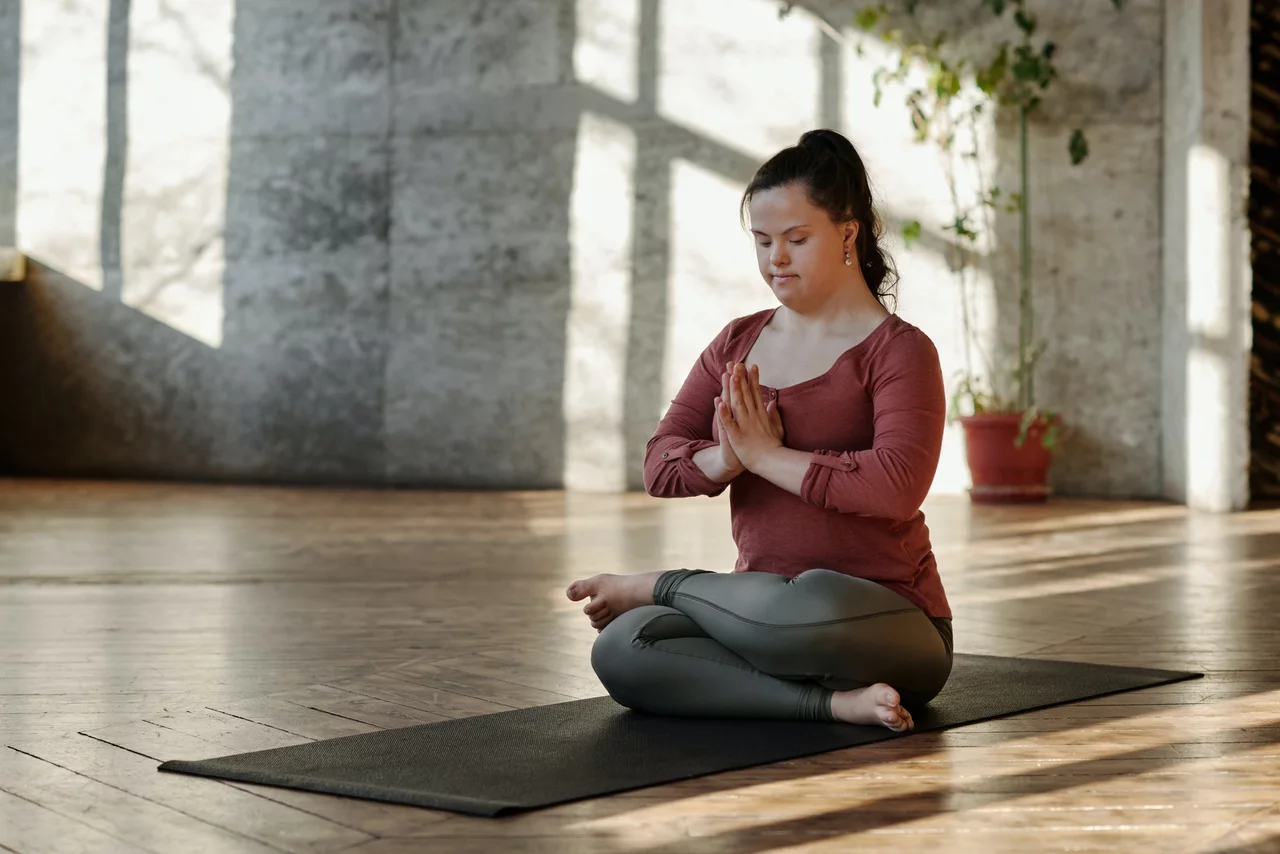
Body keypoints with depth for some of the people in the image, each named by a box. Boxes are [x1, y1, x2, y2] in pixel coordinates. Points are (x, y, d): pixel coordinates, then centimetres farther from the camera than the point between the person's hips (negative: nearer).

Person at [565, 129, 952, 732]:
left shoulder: (898, 350, -5)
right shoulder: (737, 344, 13)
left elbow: (897, 486, -22)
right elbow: (660, 464, 3)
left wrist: (768, 456, -17)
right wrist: (725, 460, -19)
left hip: (887, 628, -5)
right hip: (768, 619, 5)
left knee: (811, 605, -41)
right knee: (621, 650, -22)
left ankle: (660, 586, -9)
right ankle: (835, 702, -24)